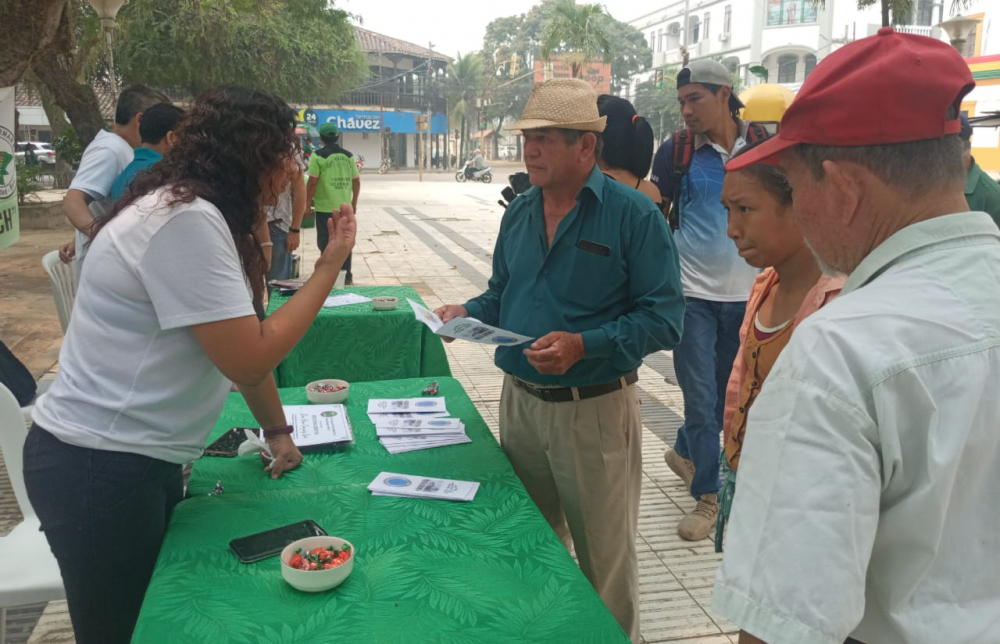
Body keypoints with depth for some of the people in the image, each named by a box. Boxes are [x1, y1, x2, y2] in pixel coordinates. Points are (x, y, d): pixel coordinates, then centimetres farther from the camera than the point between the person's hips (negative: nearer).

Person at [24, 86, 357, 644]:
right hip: (100, 471, -9)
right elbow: (249, 361, -24)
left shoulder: (203, 216, 10)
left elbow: (245, 338, 13)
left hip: (146, 461, 9)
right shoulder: (187, 221, -23)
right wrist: (330, 266, -16)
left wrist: (278, 431, 16)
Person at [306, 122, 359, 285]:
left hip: (325, 208, -4)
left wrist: (307, 203, -2)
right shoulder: (348, 155, 6)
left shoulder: (318, 156, -9)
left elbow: (312, 182, -12)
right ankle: (346, 276, 19)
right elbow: (356, 181, 8)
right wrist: (354, 202, 19)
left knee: (327, 243, 3)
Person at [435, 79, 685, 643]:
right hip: (520, 401, 6)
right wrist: (468, 313, -4)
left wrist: (583, 345, -28)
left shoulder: (633, 215, -14)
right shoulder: (519, 213, 6)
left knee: (605, 564, 10)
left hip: (595, 411, -6)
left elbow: (664, 317, -17)